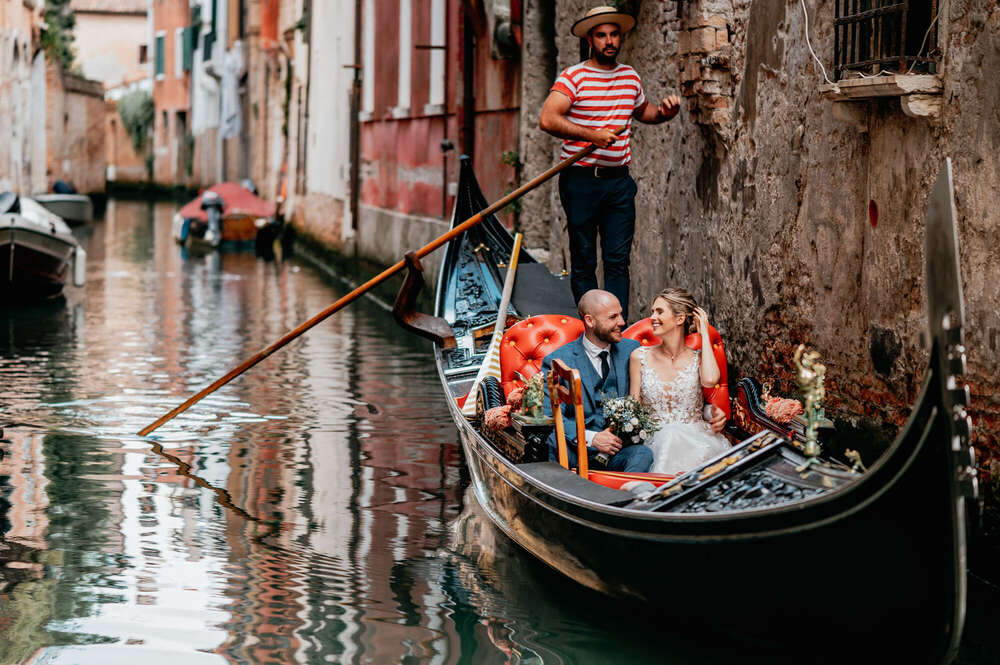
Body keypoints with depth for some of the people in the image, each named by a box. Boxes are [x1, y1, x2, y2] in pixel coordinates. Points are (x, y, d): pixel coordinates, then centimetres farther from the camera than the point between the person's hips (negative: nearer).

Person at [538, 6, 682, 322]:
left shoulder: (631, 77, 12)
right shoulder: (573, 77, -7)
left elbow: (642, 111, 31)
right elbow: (547, 119, -19)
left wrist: (664, 112, 9)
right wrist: (592, 135, -24)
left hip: (618, 180, 4)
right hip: (580, 180, -4)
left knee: (618, 260, 0)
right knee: (584, 261, 3)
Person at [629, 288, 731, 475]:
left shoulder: (698, 358, 6)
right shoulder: (640, 357, 9)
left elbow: (710, 380, -18)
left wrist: (704, 333, -4)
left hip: (694, 437, -1)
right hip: (655, 439, 1)